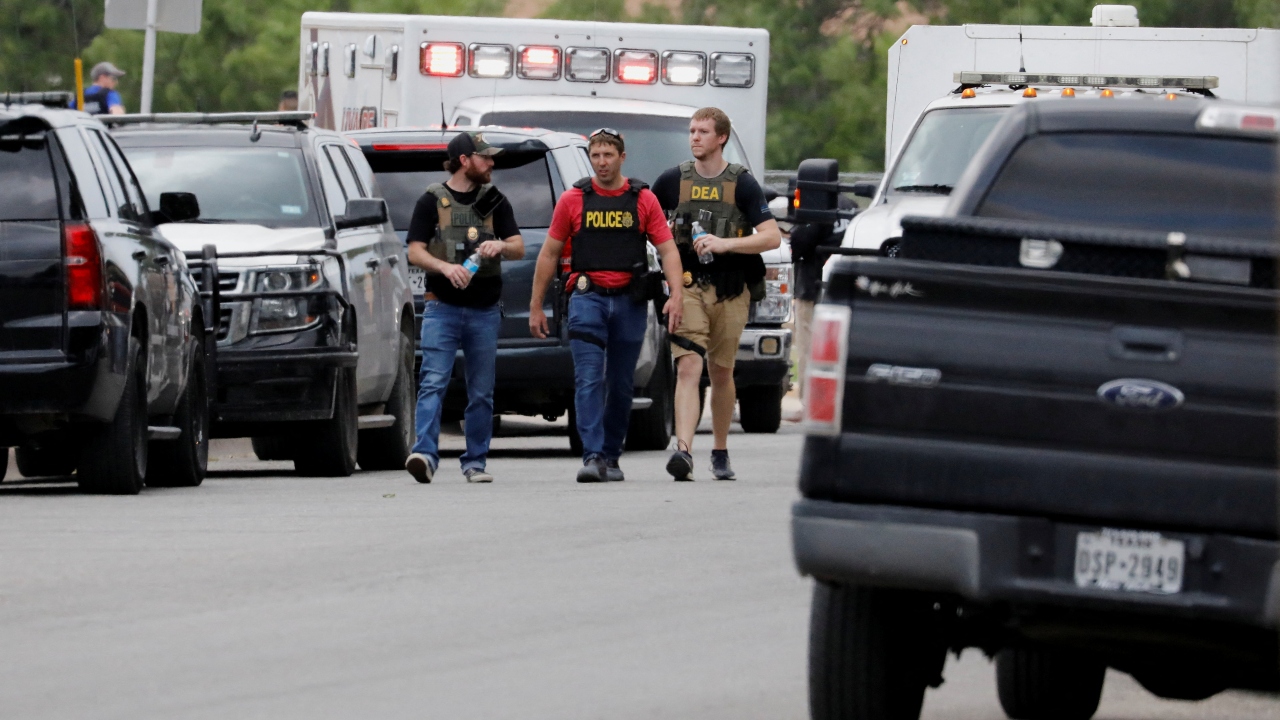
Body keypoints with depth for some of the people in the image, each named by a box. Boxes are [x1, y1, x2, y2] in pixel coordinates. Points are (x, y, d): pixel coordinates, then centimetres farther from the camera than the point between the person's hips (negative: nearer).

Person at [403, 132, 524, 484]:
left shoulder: (494, 201, 13)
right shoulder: (432, 201, 5)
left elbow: (519, 248, 8)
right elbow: (415, 251, 0)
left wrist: (500, 246, -15)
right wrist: (445, 267, -19)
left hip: (485, 309, 3)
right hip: (442, 308, -3)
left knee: (481, 391, 5)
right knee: (433, 382, -15)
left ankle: (475, 462, 12)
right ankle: (425, 454, -24)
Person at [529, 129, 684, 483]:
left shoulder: (644, 200, 5)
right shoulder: (573, 200, 5)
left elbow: (668, 250, 2)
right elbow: (549, 254, 10)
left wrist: (676, 293, -13)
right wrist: (536, 306, 8)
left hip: (630, 301, 1)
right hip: (588, 297, -1)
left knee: (621, 385, 8)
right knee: (589, 380, -13)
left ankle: (611, 457, 19)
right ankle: (592, 456, -19)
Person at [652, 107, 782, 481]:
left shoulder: (742, 184, 0)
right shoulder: (672, 181, 6)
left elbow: (772, 237, -7)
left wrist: (725, 244, -19)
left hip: (730, 291, 0)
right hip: (688, 286, 0)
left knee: (721, 373, 11)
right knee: (688, 369, -15)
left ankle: (720, 453, 27)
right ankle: (683, 451, -27)